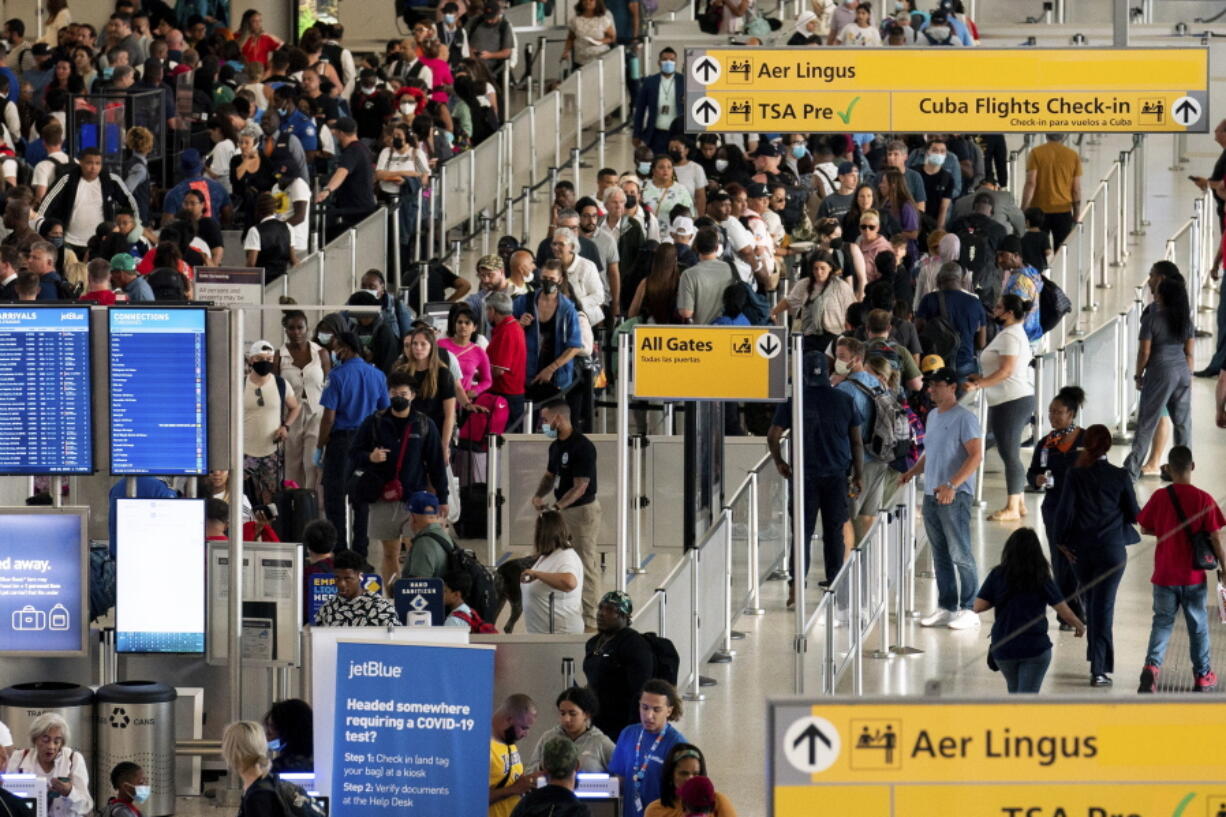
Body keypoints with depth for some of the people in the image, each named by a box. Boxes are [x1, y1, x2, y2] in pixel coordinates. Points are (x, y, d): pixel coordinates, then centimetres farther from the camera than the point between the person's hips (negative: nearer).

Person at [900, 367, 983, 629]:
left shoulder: (964, 418, -10)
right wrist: (914, 471, 8)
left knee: (960, 554, -6)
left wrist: (952, 485, -27)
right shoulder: (932, 416, 15)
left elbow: (976, 455, -18)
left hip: (955, 497, -8)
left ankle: (967, 609, -1)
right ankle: (946, 607, 18)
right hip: (931, 496, 8)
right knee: (940, 555, 12)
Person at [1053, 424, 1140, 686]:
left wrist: (1062, 541, 3)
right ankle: (1099, 669, -10)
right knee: (1103, 606, -2)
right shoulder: (1120, 477, -8)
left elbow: (1064, 509, -8)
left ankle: (1099, 662, 30)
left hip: (1081, 548, 2)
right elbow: (1134, 515, -2)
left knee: (1090, 603, 19)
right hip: (1112, 548, -2)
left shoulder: (1076, 474, -6)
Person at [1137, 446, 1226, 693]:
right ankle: (1203, 676, 23)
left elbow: (1145, 529, 4)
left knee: (1162, 621, 8)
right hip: (1194, 577, -1)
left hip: (1165, 575, 1)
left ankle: (1152, 665, -15)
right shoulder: (1204, 499, -11)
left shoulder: (1159, 497, -7)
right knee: (1198, 626, 13)